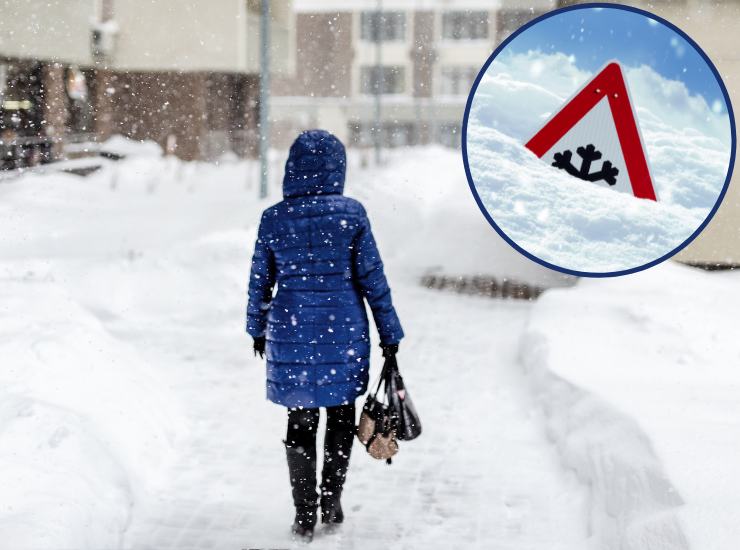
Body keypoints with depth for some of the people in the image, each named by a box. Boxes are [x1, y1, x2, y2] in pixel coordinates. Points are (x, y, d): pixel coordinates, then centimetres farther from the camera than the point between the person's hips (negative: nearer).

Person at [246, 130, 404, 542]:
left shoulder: (274, 218, -4)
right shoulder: (351, 214, -9)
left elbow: (260, 281, 5)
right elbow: (373, 278, -6)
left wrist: (258, 329, 20)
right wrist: (390, 334, 2)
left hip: (291, 333, 1)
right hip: (343, 333, -1)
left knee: (300, 424, 11)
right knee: (341, 417, 17)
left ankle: (305, 518, 13)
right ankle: (331, 504, 22)